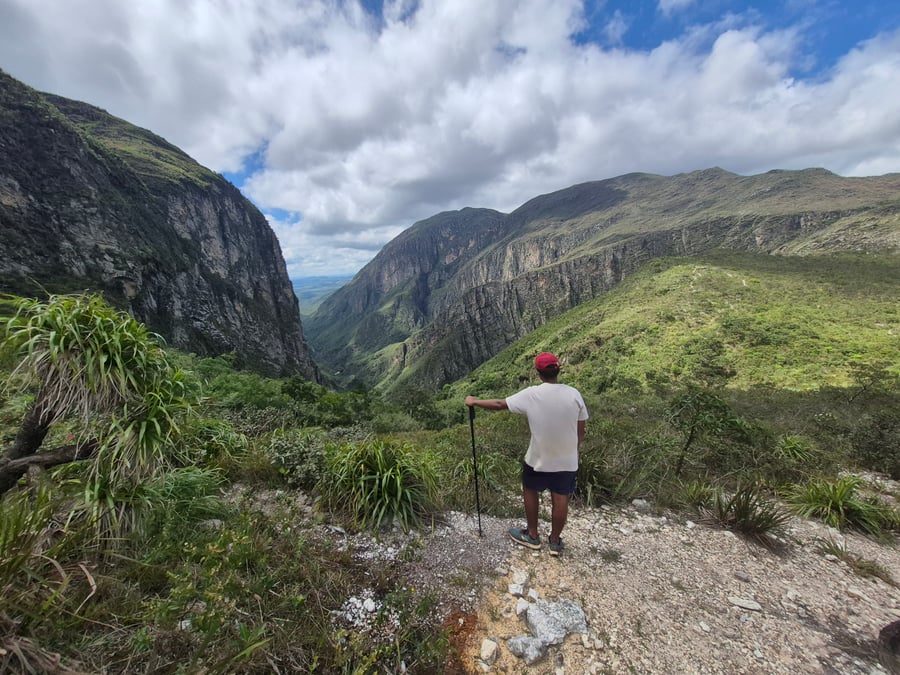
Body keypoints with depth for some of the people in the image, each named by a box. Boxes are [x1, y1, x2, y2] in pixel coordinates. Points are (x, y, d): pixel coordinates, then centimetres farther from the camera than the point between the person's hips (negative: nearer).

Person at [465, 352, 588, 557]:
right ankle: (555, 541, 33)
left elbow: (499, 404, -9)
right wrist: (573, 451, 14)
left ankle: (532, 536, 34)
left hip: (538, 459, -2)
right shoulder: (574, 394, -10)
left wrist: (474, 402, 5)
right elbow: (581, 432, -2)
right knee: (561, 498, 16)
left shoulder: (531, 395, -17)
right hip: (567, 460, 3)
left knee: (530, 491, 20)